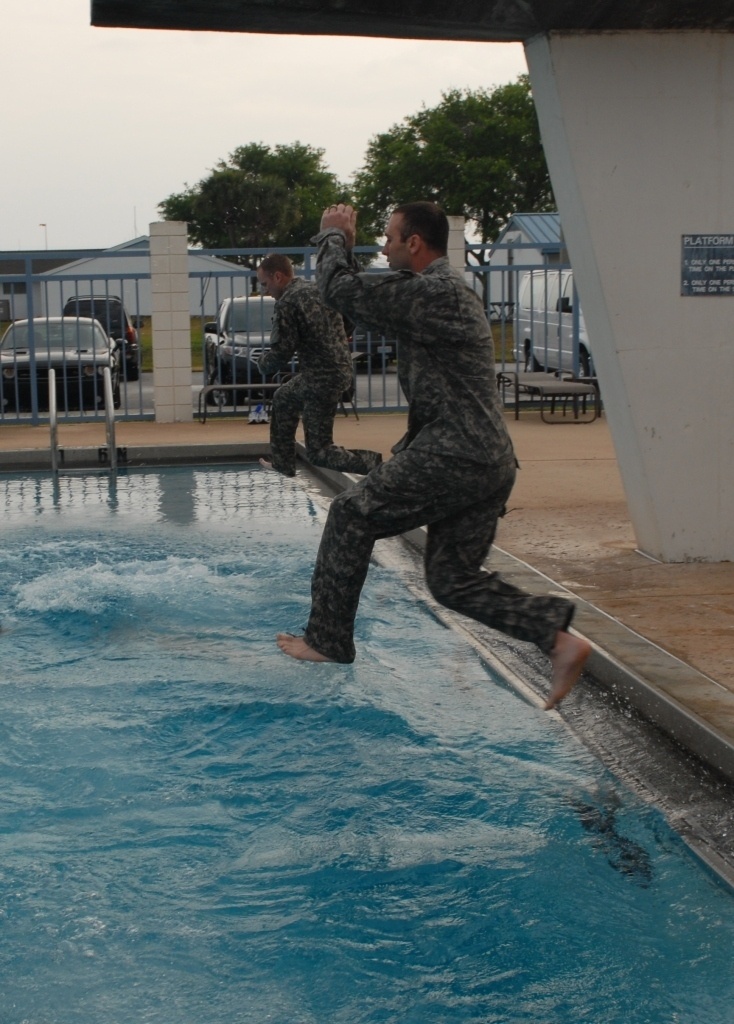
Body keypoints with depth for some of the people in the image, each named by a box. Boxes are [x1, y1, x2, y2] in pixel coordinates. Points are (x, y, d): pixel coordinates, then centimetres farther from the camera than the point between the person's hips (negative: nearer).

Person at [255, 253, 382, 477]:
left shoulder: (287, 303, -16)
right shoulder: (317, 288, 10)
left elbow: (280, 354, -17)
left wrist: (262, 362, 5)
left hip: (322, 378, -10)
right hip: (340, 368, 10)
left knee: (318, 451, -3)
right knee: (282, 399, 32)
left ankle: (374, 466, -19)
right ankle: (282, 464, 39)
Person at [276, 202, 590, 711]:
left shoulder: (434, 292, -12)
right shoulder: (443, 289, 20)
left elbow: (341, 289, -11)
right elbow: (368, 297, 31)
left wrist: (335, 236, 7)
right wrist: (342, 243, 24)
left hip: (452, 458, -10)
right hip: (489, 463, 10)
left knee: (351, 515, 4)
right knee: (452, 578, 11)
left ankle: (328, 639, 13)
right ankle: (558, 636, 0)